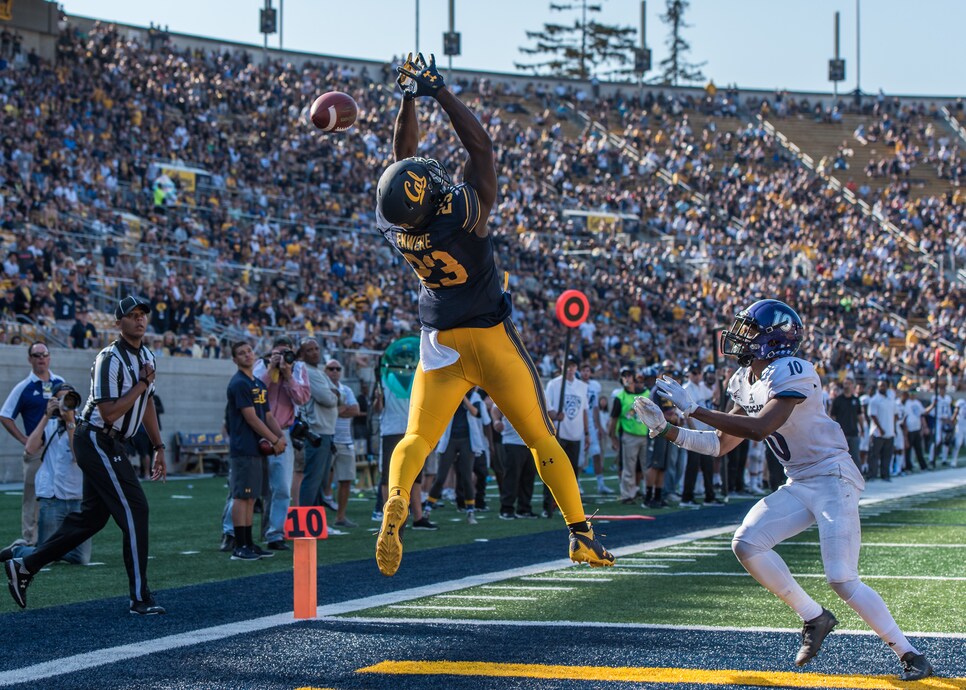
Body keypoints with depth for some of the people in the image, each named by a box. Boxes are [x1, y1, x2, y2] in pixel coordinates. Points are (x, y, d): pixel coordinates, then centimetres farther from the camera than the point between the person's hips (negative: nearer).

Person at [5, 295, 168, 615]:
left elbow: (146, 403, 21)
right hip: (97, 441, -10)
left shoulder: (147, 356, 11)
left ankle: (25, 566, 20)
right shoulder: (110, 359, -19)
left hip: (109, 445, 10)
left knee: (92, 517, 13)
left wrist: (158, 447, 20)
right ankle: (140, 598, -7)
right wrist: (142, 383, -17)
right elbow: (110, 413, -23)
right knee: (134, 509, -11)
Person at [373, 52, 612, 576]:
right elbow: (480, 145, -14)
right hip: (491, 338, -2)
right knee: (540, 438, 8)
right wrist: (437, 90, -9)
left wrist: (409, 97, 5)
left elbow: (401, 157, 2)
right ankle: (581, 534, 11)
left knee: (416, 439, 5)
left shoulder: (394, 225, -13)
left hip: (440, 346, 3)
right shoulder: (464, 213, -26)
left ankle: (395, 503, -25)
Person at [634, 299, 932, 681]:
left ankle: (911, 655, -1)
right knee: (747, 543, -7)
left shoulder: (791, 372, -19)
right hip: (798, 486, 8)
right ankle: (814, 617, 8)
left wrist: (692, 409, -27)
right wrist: (665, 428, 4)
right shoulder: (745, 382, 9)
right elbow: (720, 444, 14)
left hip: (833, 479, -8)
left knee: (843, 581, -15)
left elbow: (760, 428, -30)